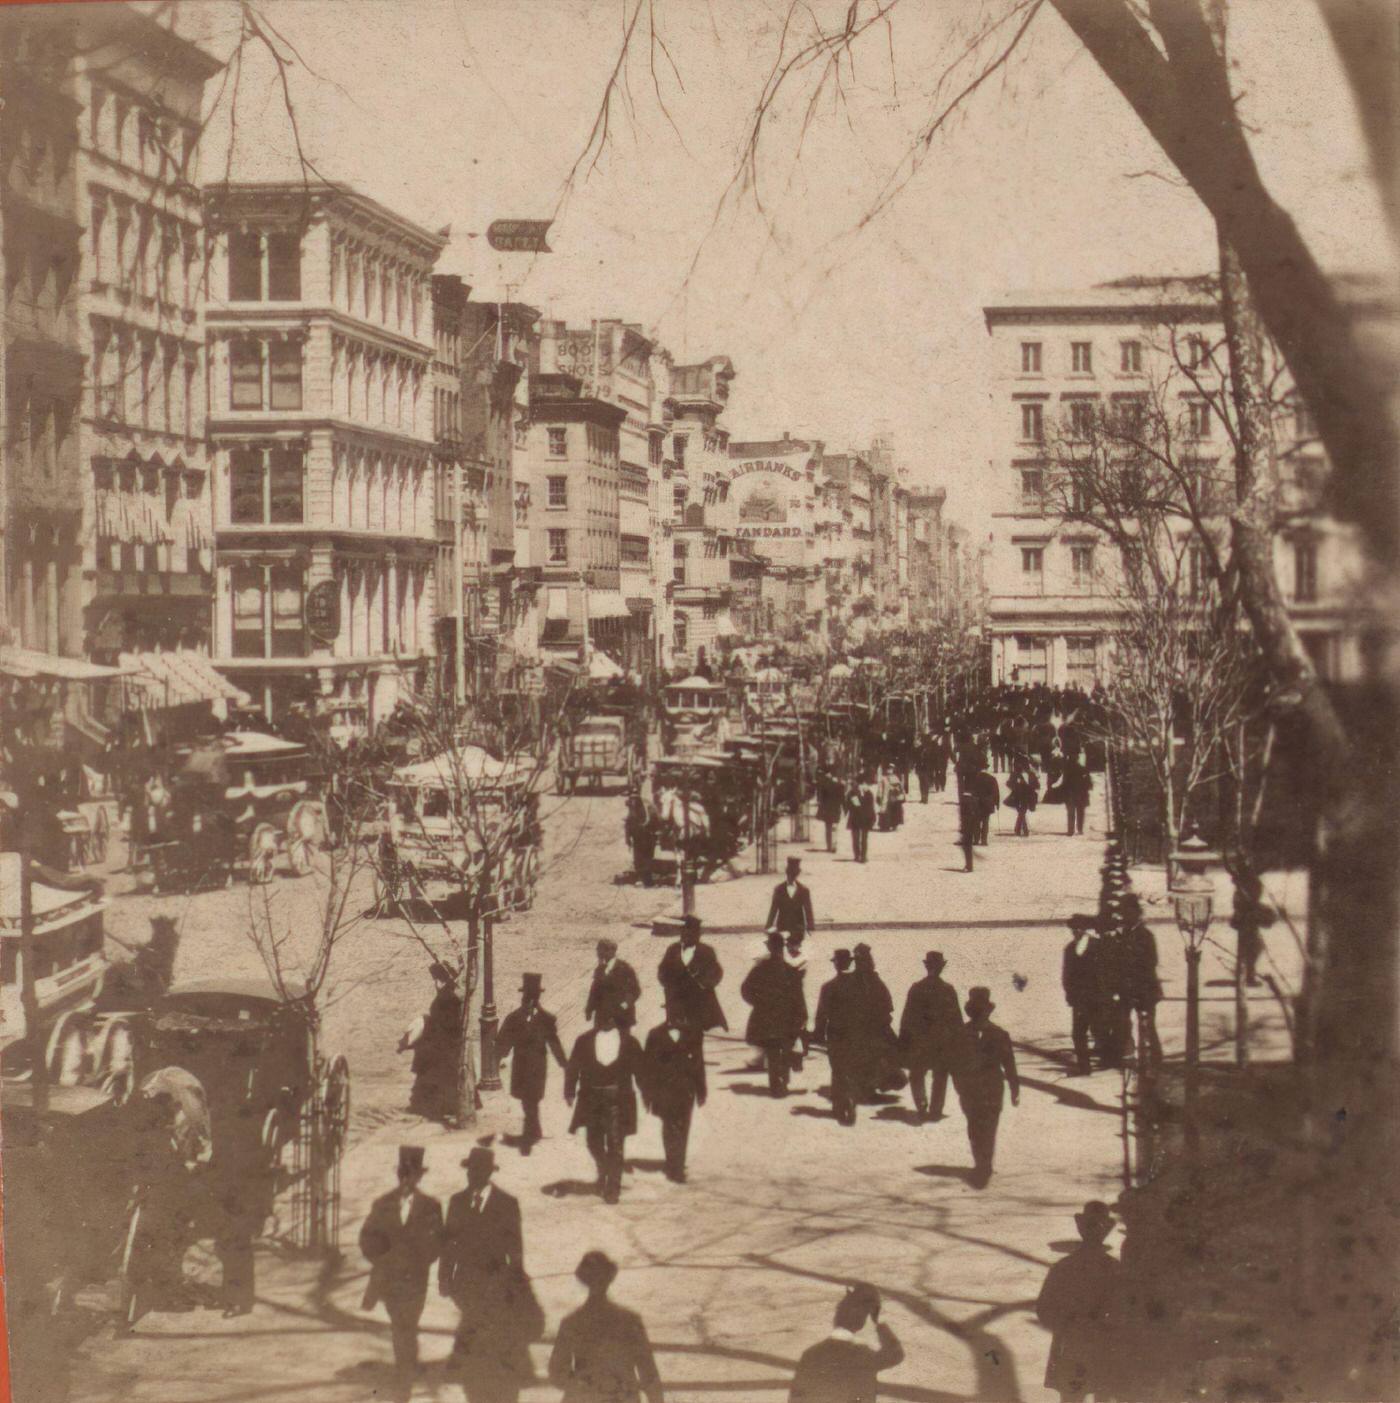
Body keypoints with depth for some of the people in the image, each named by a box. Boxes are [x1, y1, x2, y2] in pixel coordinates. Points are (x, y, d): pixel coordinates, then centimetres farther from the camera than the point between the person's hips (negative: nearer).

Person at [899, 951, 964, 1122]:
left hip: (919, 1040, 0)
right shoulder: (948, 990, -5)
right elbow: (956, 1018, -2)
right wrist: (959, 1039, 7)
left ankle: (921, 1106, -8)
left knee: (916, 1076, 11)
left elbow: (907, 1017, -2)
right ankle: (935, 1110, 10)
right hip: (943, 1042, 0)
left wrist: (903, 1040, 4)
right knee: (940, 1078, 11)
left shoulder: (916, 988, -5)